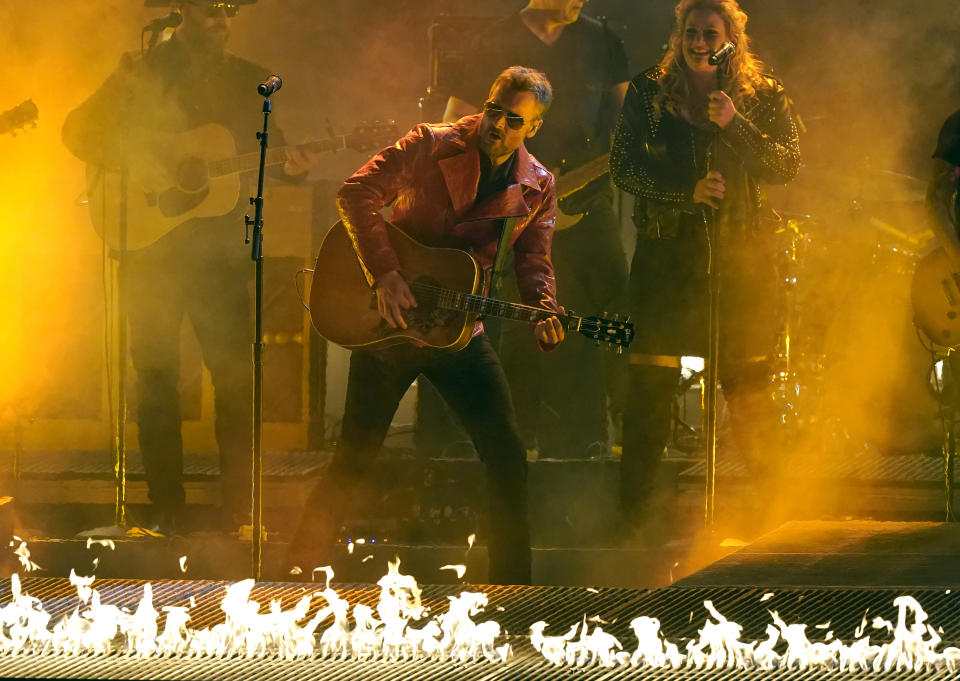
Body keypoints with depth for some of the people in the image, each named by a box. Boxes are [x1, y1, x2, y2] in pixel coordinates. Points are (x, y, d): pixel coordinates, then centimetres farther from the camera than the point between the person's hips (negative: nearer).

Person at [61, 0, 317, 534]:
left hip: (222, 251, 2)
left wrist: (291, 168, -7)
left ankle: (241, 512, -1)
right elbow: (79, 130, -1)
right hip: (151, 249, -1)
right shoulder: (143, 71, 3)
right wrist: (133, 163, -15)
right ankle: (167, 512, 7)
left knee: (237, 380, -5)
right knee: (157, 379, 1)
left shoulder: (250, 81, 12)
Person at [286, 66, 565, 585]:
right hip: (389, 324, -4)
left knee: (507, 458, -2)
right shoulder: (432, 147, -11)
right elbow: (356, 194, -16)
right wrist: (385, 275, -25)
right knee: (355, 459, -2)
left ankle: (511, 582, 8)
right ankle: (299, 572, 9)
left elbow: (533, 261, 4)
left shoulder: (537, 187, 2)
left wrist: (543, 312, -18)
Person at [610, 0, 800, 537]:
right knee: (652, 377, -5)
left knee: (748, 381, 0)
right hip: (667, 251, 0)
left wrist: (734, 125, -17)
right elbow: (624, 167, 2)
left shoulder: (764, 98, 6)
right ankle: (638, 508, 3)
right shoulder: (648, 94, 6)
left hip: (742, 254, 0)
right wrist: (687, 190, -12)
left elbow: (788, 166, -4)